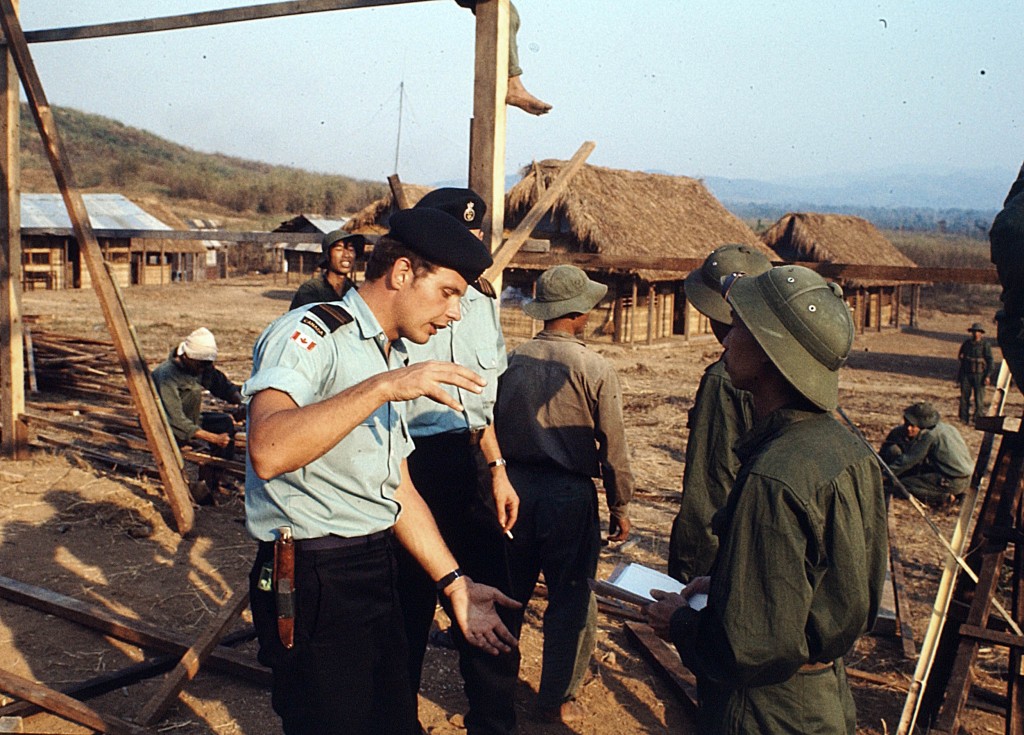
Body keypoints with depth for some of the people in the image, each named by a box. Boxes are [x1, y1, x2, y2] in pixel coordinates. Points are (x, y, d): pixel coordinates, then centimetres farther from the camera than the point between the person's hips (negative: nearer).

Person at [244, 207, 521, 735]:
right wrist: (383, 387, -31)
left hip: (375, 572, 9)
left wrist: (454, 584, 13)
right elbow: (269, 452, -33)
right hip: (313, 579, -9)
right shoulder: (310, 334, -13)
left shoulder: (394, 359, 15)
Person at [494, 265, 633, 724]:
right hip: (569, 494, -4)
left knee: (510, 590, 18)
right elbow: (613, 447, -7)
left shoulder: (513, 361, -2)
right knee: (570, 599, 10)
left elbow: (494, 430, 5)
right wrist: (619, 506, 5)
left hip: (514, 485, 4)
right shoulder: (595, 370, -12)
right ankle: (557, 699, 21)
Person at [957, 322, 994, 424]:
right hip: (966, 374, 4)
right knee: (964, 396, 3)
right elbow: (960, 356, 25)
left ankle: (979, 419, 3)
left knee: (979, 398, -4)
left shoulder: (985, 344, -5)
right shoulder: (967, 343, 10)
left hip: (979, 374, -4)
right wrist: (960, 357, 4)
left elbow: (990, 361, -6)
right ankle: (963, 419, 11)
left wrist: (988, 375, -12)